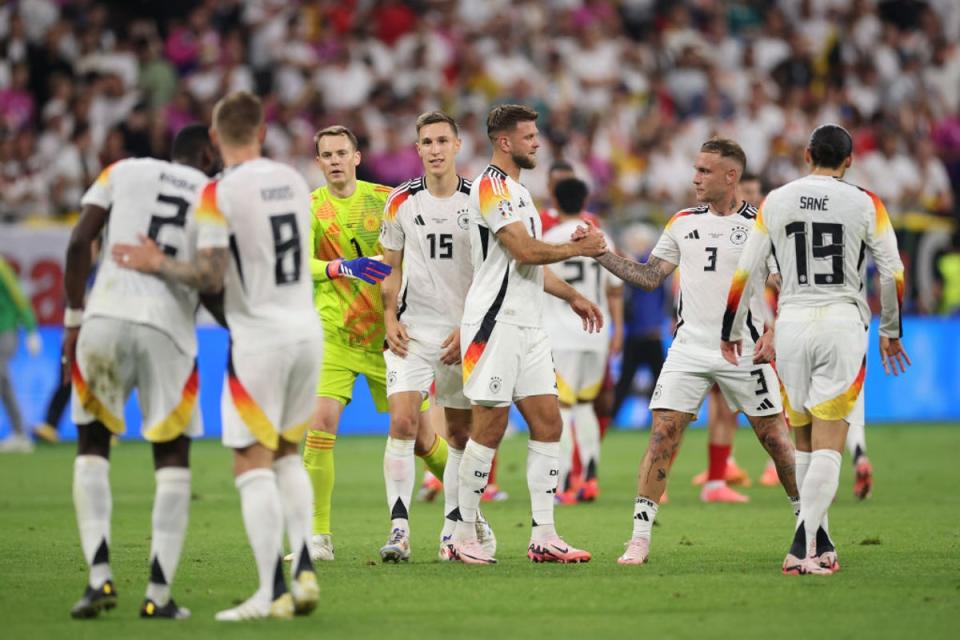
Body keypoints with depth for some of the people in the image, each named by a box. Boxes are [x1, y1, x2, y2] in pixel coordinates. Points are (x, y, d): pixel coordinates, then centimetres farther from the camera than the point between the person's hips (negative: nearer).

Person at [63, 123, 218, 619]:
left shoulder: (123, 172, 14)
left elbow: (79, 243, 5)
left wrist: (73, 319, 9)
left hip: (105, 318, 1)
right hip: (169, 329, -1)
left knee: (92, 444, 16)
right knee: (173, 457, 13)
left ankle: (100, 575, 2)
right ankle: (158, 593, 5)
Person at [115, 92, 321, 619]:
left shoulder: (219, 194, -12)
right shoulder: (294, 181, 8)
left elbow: (210, 278, -16)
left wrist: (157, 264, -1)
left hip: (259, 339, -6)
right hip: (306, 332, 6)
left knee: (252, 465, -2)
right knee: (286, 455, 19)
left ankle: (272, 593, -8)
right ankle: (304, 572, 9)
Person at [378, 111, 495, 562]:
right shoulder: (401, 201, 2)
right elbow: (392, 267, 11)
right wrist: (389, 317, -2)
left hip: (463, 333, 0)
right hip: (413, 328, 0)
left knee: (461, 434, 7)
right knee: (402, 421, -16)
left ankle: (453, 526, 19)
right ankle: (399, 528, -16)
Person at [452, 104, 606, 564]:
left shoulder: (517, 190, 21)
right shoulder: (491, 186, -11)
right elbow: (524, 251, -19)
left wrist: (572, 296, 26)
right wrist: (578, 248, -8)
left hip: (527, 327, 10)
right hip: (496, 323, -10)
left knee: (547, 423, 4)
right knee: (490, 427, -7)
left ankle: (544, 536, 4)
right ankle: (465, 534, 1)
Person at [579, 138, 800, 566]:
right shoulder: (683, 222, 9)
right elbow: (650, 276, 12)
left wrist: (773, 333, -15)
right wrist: (600, 253, 3)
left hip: (743, 351, -3)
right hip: (689, 349, 3)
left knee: (774, 437, 0)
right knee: (663, 433, -7)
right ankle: (640, 538, -4)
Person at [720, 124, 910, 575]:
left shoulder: (775, 202, 5)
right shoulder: (864, 204, 0)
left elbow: (745, 272, 7)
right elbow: (892, 272, 3)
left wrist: (730, 332, 19)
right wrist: (891, 331, 19)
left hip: (792, 325, 2)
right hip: (842, 323, -2)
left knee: (804, 441, 15)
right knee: (828, 445, -5)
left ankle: (818, 544, 17)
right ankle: (803, 547, -18)